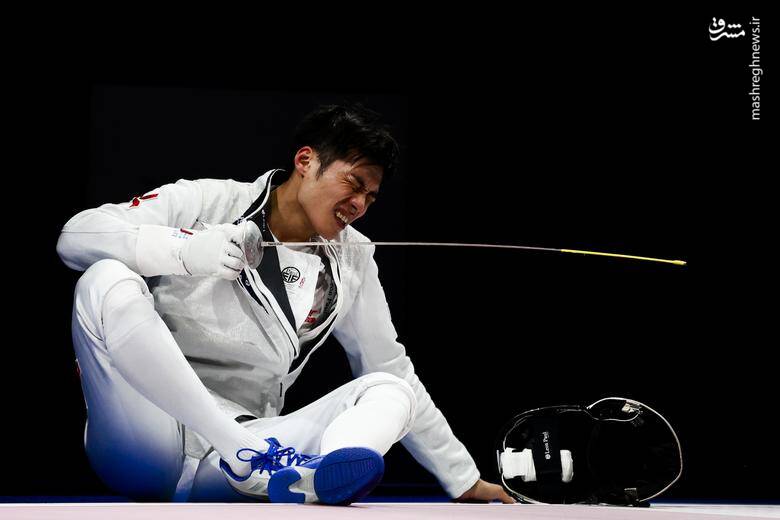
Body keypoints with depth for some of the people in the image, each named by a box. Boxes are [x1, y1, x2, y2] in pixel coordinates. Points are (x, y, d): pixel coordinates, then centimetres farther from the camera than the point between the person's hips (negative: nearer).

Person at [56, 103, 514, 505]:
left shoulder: (351, 258, 13)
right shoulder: (208, 202, 1)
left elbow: (390, 367, 22)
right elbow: (77, 235, -8)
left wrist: (463, 479, 21)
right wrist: (185, 249, -24)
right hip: (151, 438, -4)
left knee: (389, 389, -13)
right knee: (108, 280, -25)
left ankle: (307, 480, -50)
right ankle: (248, 455, -34)